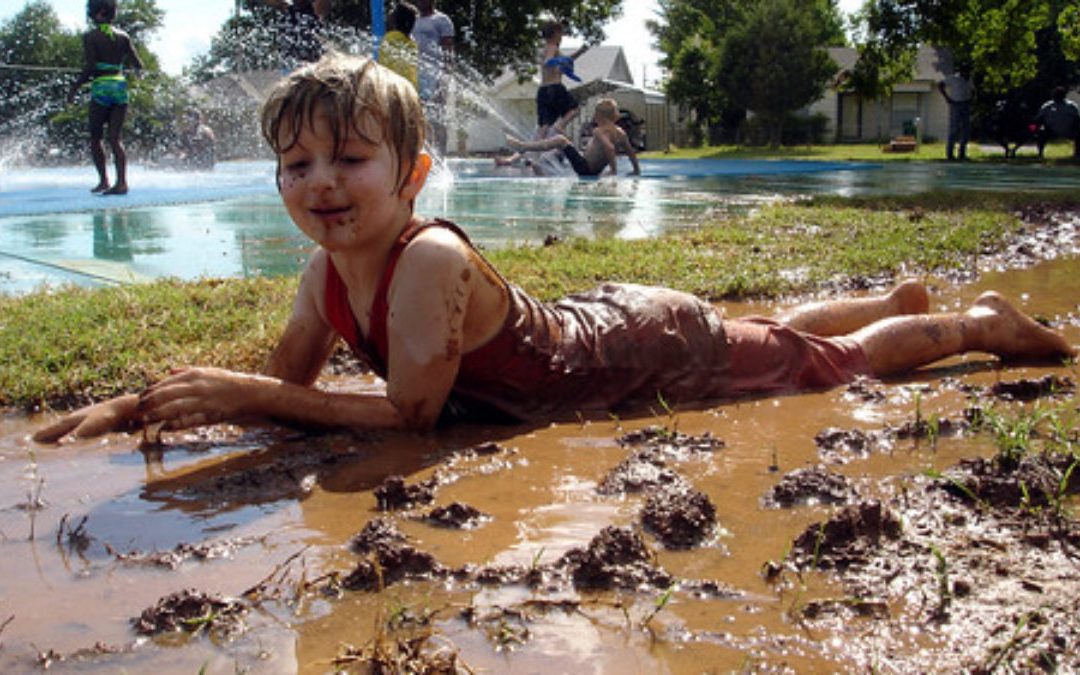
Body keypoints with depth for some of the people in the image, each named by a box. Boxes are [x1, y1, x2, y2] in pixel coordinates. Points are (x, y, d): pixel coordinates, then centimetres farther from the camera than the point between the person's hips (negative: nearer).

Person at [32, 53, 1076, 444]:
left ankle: (979, 322, 38)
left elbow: (412, 410, -36)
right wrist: (139, 402, -14)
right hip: (592, 322, 7)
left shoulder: (431, 258, -36)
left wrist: (245, 396, -34)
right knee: (771, 330, 28)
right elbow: (286, 379, -4)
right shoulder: (324, 275, -12)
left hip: (657, 351, -6)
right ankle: (898, 296, 53)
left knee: (822, 361, 14)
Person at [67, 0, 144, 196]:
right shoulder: (123, 36, 7)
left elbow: (89, 68, -12)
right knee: (116, 137, 3)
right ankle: (122, 181, -6)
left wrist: (74, 87, -1)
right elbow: (139, 65, 5)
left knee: (96, 137, 9)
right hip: (121, 86, 4)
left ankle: (104, 180, 5)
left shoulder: (90, 36, -4)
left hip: (101, 87, -4)